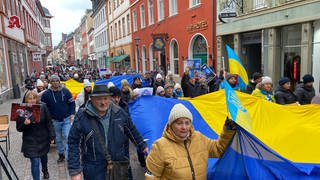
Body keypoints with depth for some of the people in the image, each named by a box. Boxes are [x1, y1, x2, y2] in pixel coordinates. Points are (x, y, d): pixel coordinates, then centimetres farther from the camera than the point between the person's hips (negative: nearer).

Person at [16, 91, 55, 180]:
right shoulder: (22, 110, -13)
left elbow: (49, 123, -3)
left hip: (43, 139, 2)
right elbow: (18, 128, -8)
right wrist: (24, 123, -29)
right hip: (31, 141, -2)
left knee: (44, 156, 25)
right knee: (35, 162, -7)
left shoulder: (43, 107, -11)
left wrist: (52, 136, -4)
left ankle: (45, 171, 55)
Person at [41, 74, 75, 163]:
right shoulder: (46, 94, -4)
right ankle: (61, 154, 31)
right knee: (58, 139, 14)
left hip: (66, 119, -1)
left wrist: (72, 114, -8)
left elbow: (72, 103, 1)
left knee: (67, 137, -6)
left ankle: (69, 155, 2)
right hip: (55, 121, 2)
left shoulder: (65, 91, -4)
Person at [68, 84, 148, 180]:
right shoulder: (82, 116, -13)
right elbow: (74, 144, -10)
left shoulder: (119, 113, -4)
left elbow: (132, 131, 11)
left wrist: (143, 146, 17)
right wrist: (74, 171, -12)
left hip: (120, 166, 3)